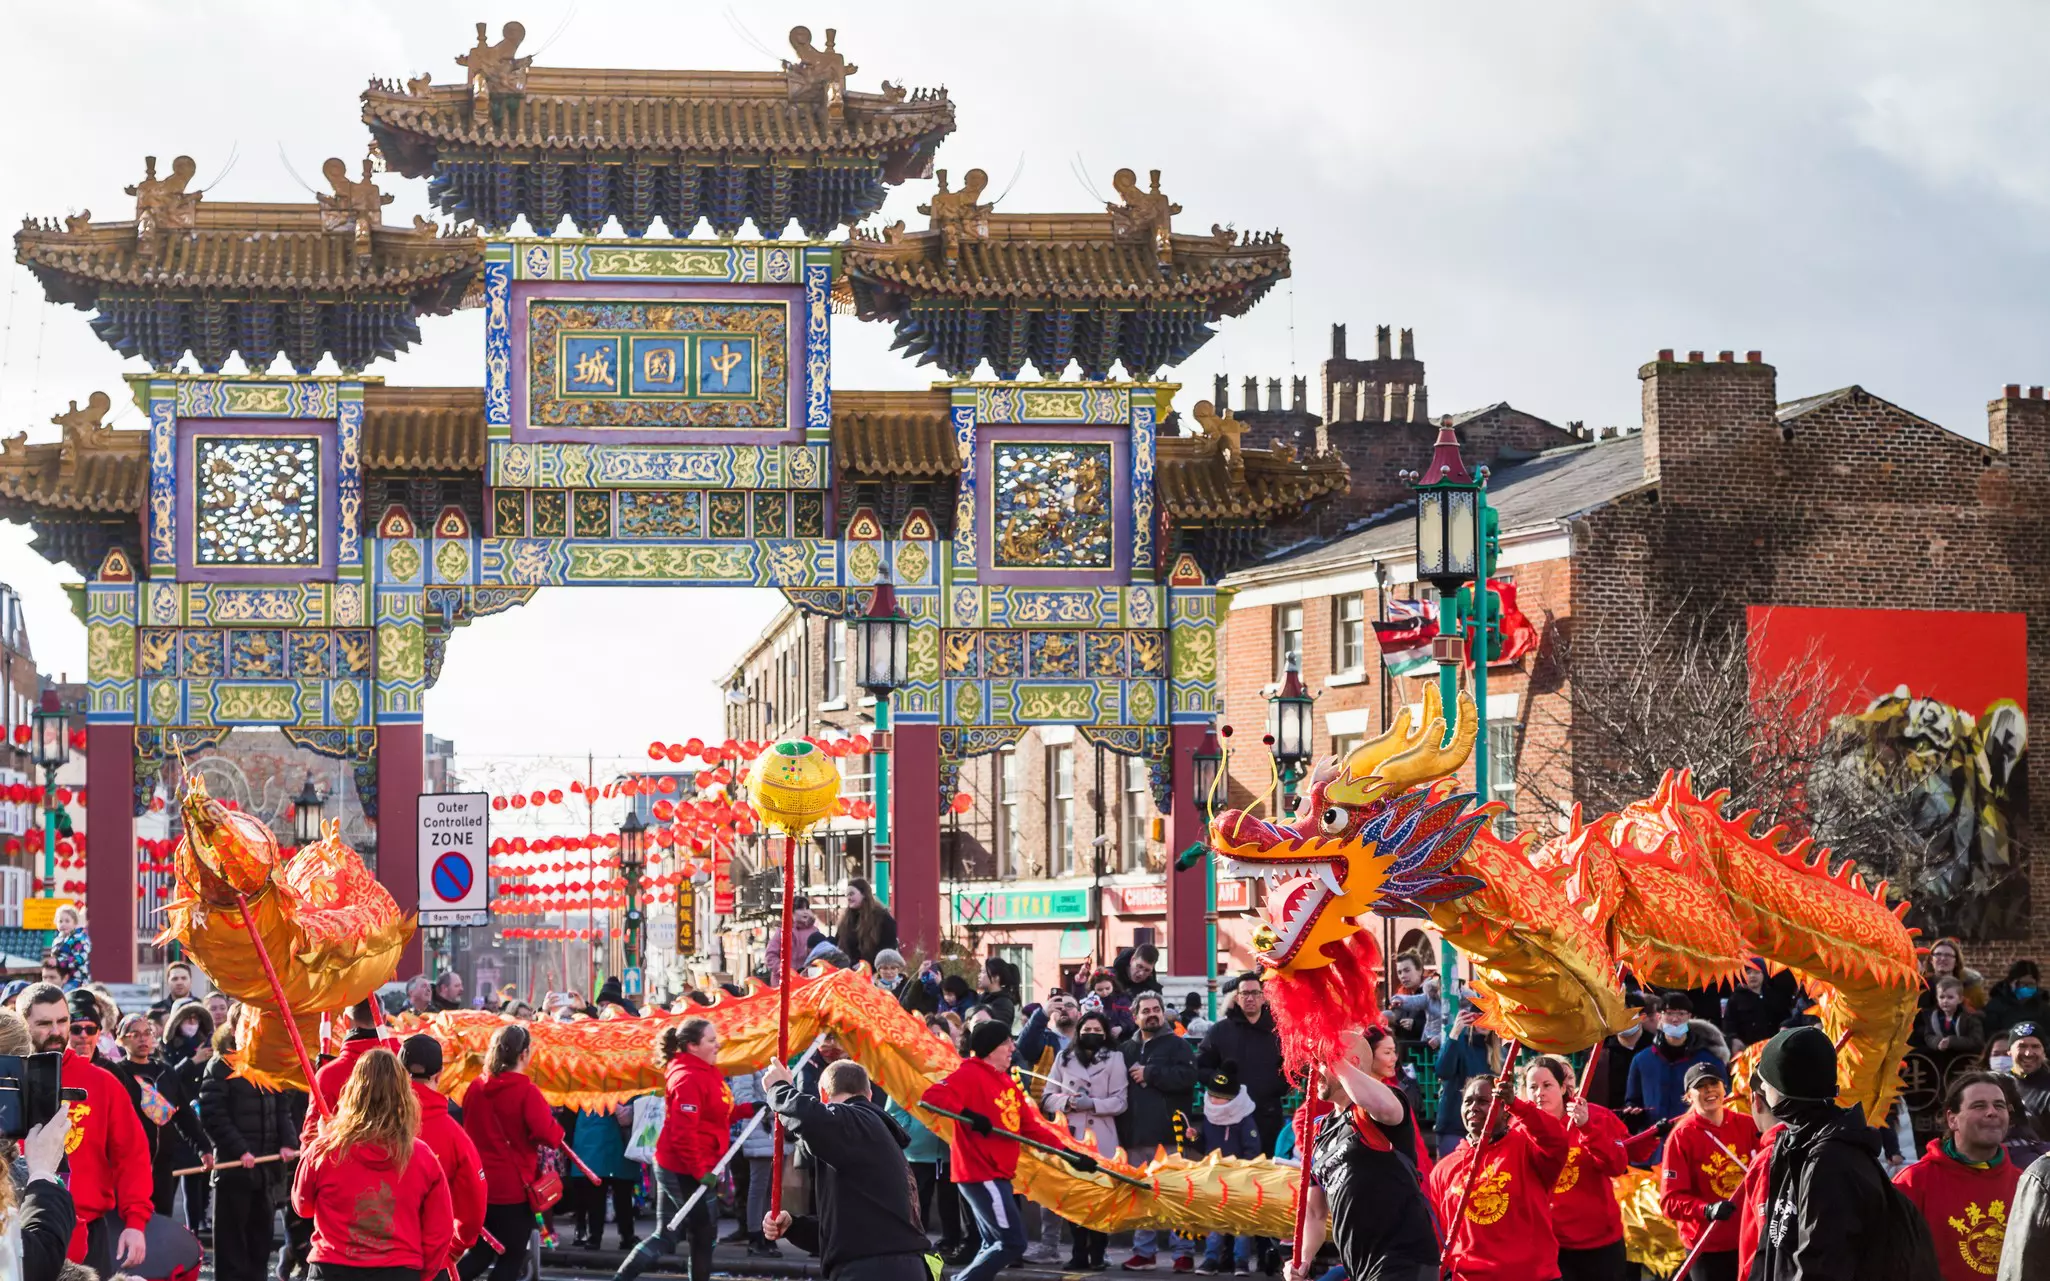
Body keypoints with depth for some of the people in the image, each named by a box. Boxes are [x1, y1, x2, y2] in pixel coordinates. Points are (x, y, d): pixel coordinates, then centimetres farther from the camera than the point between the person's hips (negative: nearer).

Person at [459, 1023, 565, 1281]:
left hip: (480, 1185, 6)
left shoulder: (477, 1088, 3)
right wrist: (558, 1132, -2)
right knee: (512, 1259, 5)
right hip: (514, 1187, -6)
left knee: (481, 1253, 20)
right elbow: (546, 1134, -23)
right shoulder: (526, 1091, -16)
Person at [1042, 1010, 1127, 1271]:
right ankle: (1079, 1254, 2)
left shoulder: (1114, 1059, 6)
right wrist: (1066, 1102, -10)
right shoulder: (1063, 1058, 14)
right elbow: (1047, 1098, 11)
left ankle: (1096, 1254, 0)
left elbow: (1119, 1102, -1)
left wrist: (1092, 1103, -16)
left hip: (1101, 1139, -2)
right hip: (1069, 1136, 2)